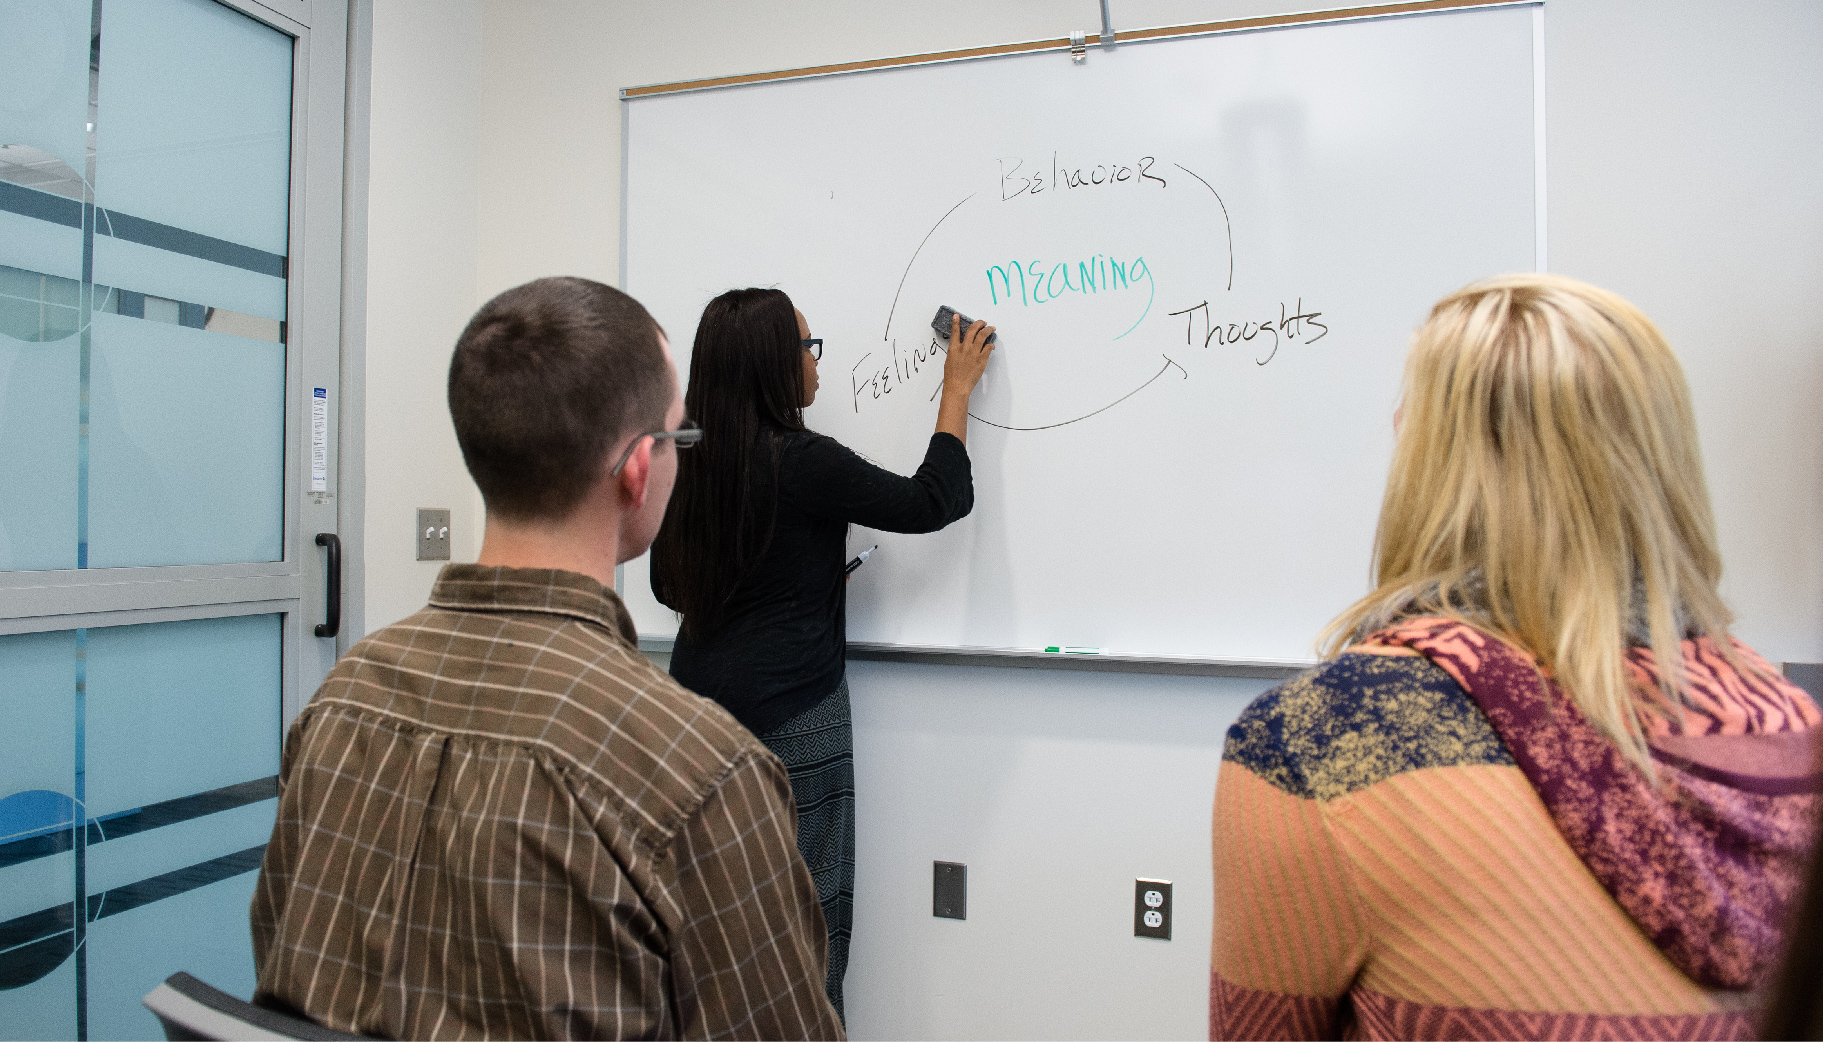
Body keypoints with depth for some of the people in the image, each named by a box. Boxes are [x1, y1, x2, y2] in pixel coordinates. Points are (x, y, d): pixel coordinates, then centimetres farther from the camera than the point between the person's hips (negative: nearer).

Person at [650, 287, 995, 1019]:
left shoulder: (685, 461, 3)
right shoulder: (801, 463, -18)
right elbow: (935, 502, -11)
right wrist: (957, 389, 0)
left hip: (700, 704, 7)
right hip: (791, 717, -7)